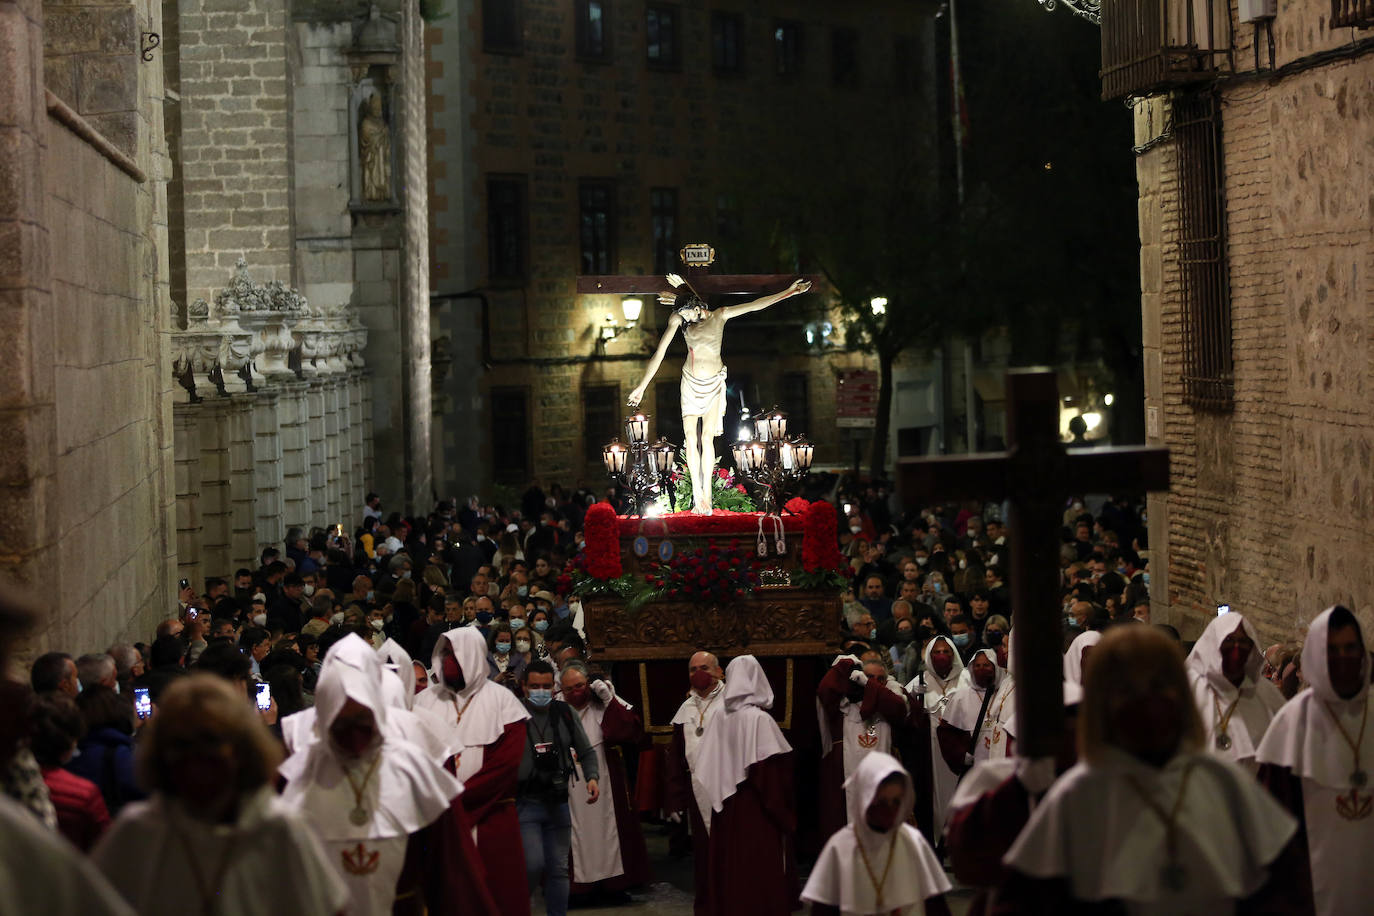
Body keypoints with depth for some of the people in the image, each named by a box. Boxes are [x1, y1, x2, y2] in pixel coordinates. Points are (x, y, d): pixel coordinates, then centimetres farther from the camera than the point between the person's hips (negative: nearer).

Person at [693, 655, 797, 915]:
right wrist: (785, 816, -8)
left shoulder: (722, 722, 2)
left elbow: (707, 772, 6)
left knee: (729, 870, 12)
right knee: (761, 876, -1)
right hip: (757, 816, -6)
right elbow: (773, 773, -15)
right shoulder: (759, 719, -14)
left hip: (726, 814, 6)